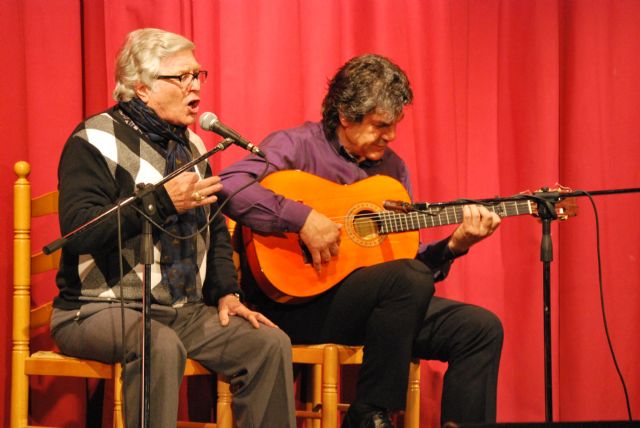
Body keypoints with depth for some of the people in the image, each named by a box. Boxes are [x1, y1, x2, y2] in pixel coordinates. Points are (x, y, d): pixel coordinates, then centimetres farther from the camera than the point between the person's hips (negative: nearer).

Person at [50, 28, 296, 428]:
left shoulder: (192, 145, 16)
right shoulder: (97, 140, -8)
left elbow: (217, 230, 25)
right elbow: (78, 229, -21)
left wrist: (226, 291, 8)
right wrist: (163, 202, -23)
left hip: (184, 311, 7)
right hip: (105, 308, -7)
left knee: (272, 343, -12)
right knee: (162, 346, -38)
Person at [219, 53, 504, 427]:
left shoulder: (391, 167, 15)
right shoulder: (297, 147, -5)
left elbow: (406, 256, 17)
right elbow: (227, 187, -24)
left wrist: (453, 246, -1)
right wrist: (302, 218, -29)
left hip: (383, 306, 7)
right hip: (296, 302, -7)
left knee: (482, 328, -8)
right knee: (410, 279, -31)